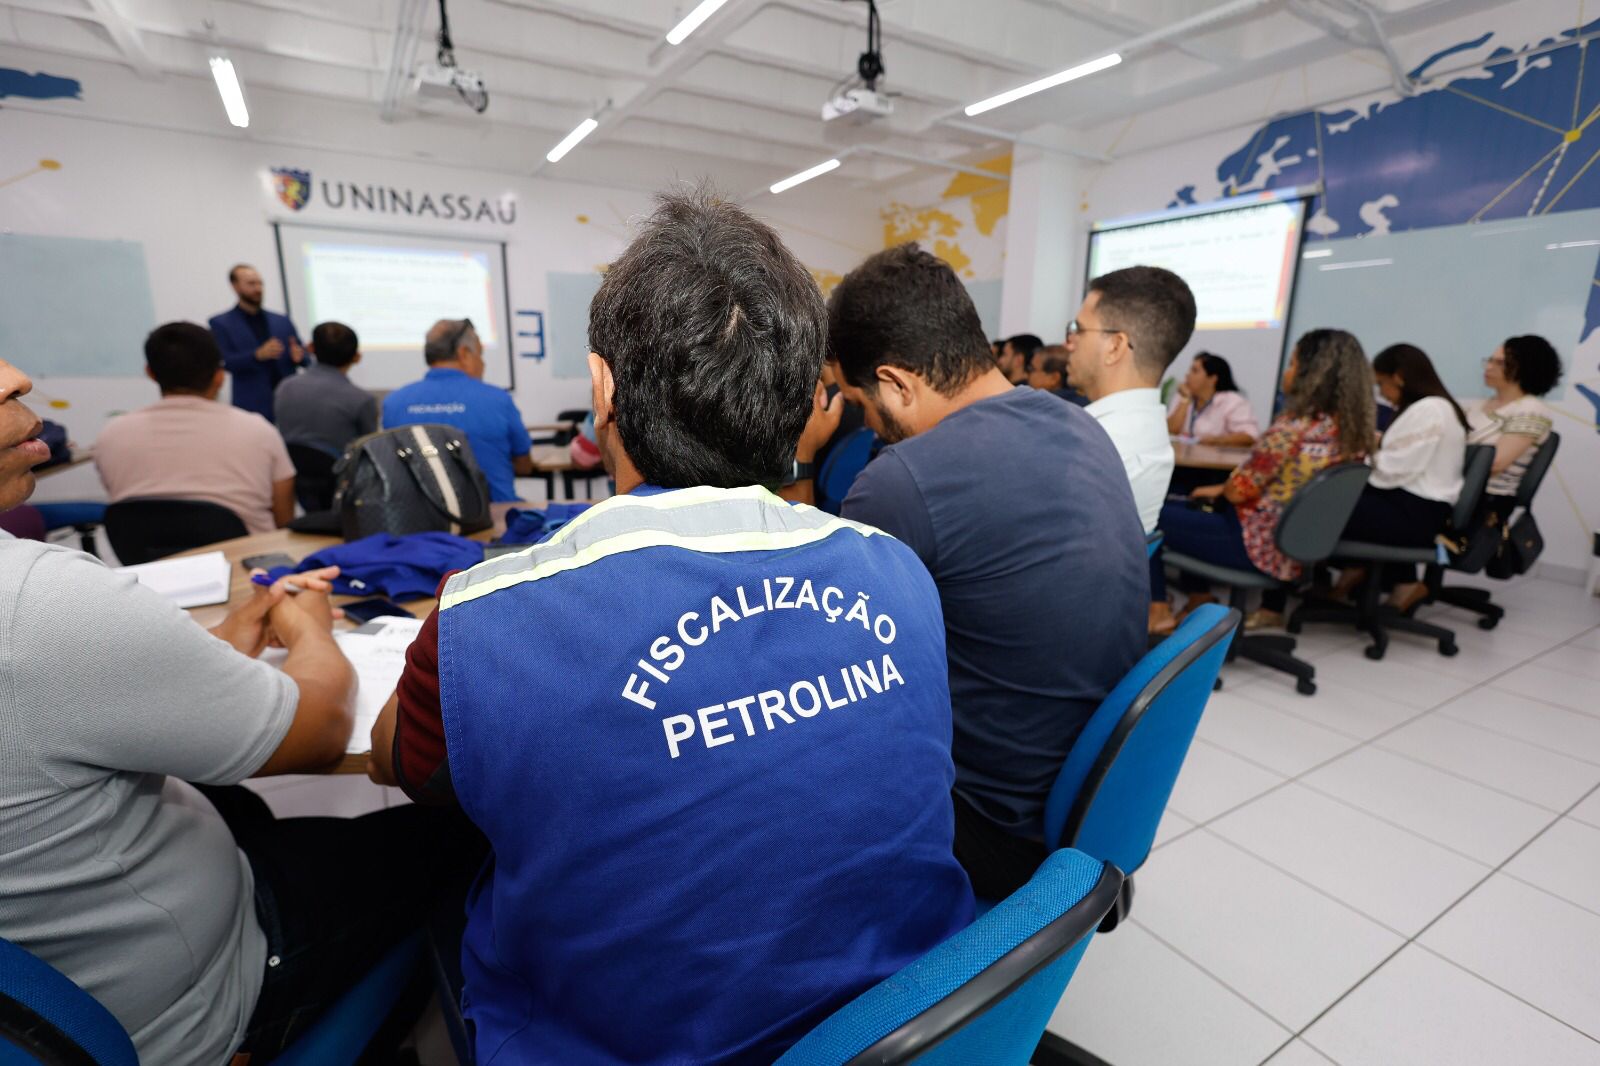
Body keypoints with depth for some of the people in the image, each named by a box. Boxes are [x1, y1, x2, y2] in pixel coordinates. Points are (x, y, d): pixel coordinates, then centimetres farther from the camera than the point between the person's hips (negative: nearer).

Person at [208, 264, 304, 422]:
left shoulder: (282, 320, 14)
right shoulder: (220, 323, 5)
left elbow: (304, 357, 13)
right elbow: (224, 362, -6)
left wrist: (298, 356, -11)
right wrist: (258, 355, -22)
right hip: (253, 407, -3)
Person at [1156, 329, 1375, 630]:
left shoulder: (1293, 427, -24)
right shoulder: (1350, 428, 2)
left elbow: (1238, 490, -16)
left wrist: (1220, 489, 7)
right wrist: (1221, 489, 13)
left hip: (1259, 545, -8)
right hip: (1298, 546, 8)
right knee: (1185, 507, 26)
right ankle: (1199, 600, 27)